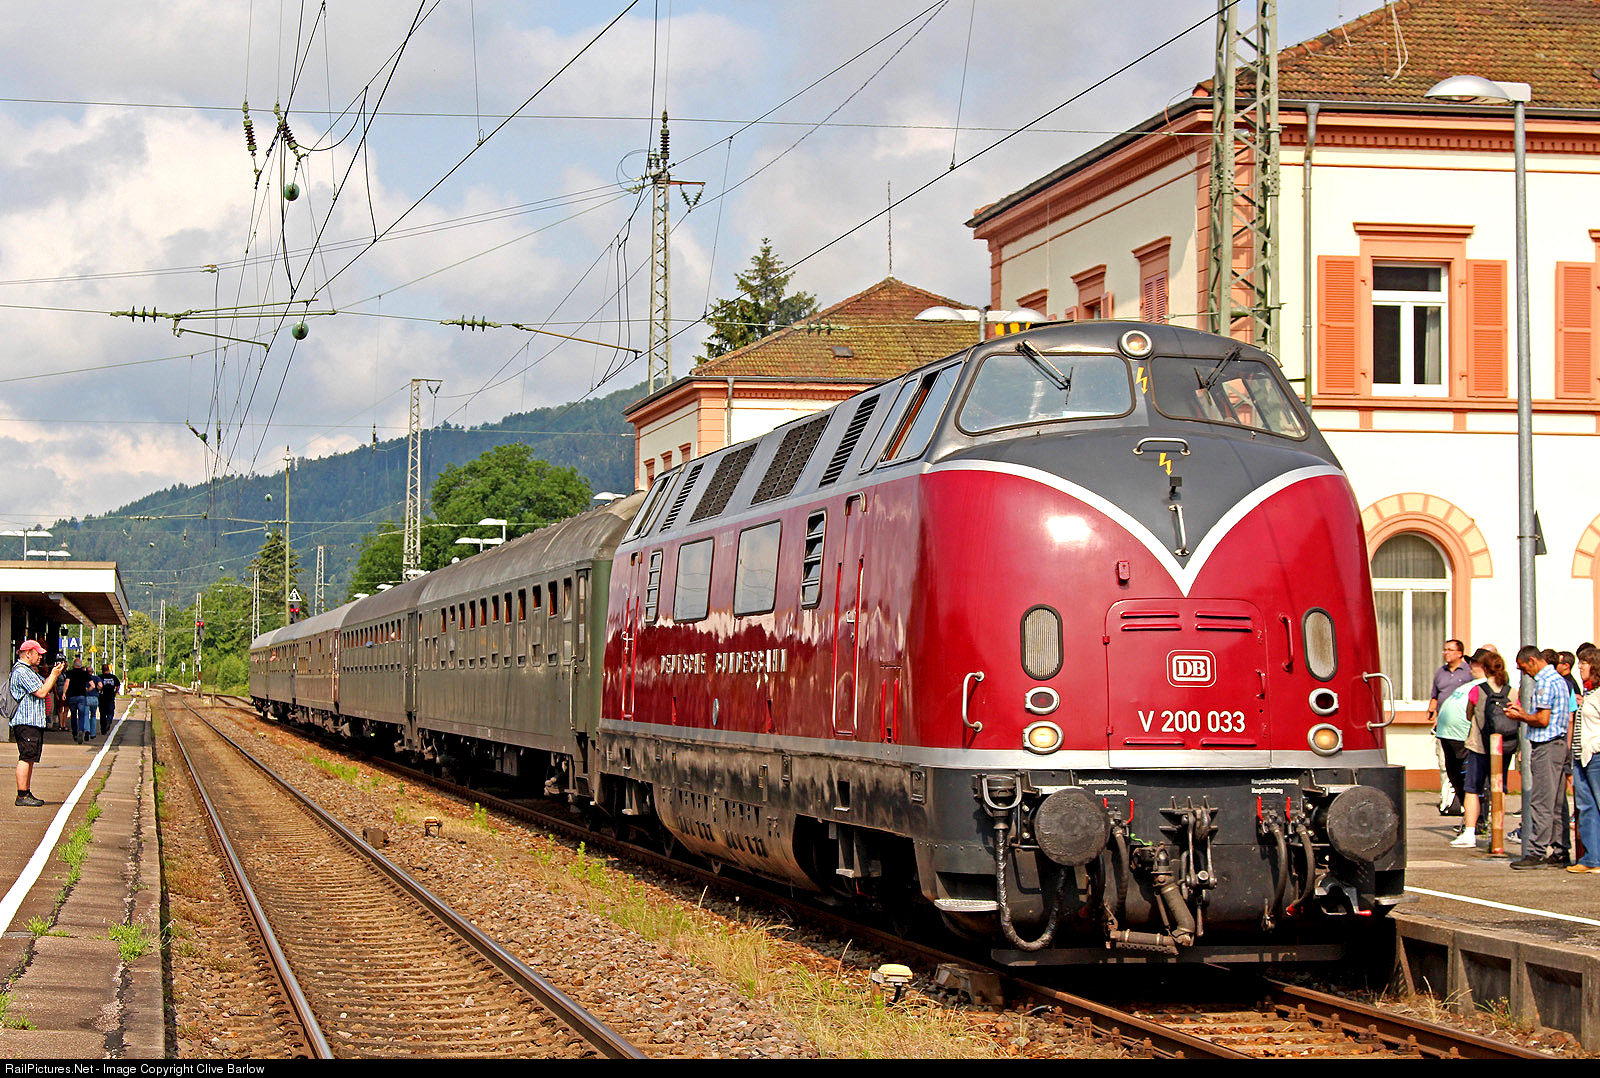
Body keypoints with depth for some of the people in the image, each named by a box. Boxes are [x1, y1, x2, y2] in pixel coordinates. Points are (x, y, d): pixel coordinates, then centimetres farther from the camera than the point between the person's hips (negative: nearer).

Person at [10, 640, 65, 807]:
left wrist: (55, 673, 13)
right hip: (26, 722, -11)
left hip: (34, 722, 11)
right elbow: (41, 693, -19)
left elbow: (45, 686, 26)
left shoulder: (29, 671, 20)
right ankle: (22, 797, -11)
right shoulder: (21, 672, -14)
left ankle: (27, 793, 16)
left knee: (30, 759, 12)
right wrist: (54, 675, -11)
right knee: (26, 758, -10)